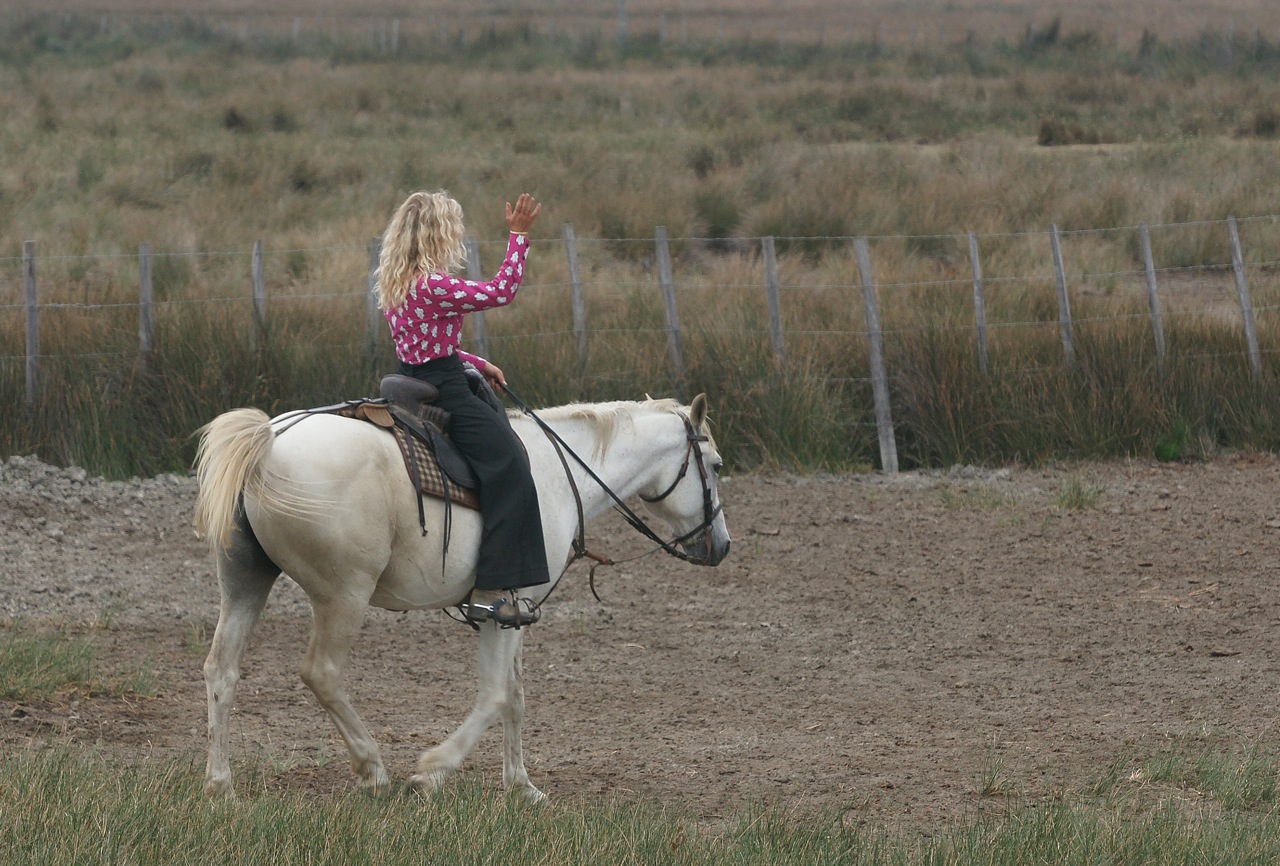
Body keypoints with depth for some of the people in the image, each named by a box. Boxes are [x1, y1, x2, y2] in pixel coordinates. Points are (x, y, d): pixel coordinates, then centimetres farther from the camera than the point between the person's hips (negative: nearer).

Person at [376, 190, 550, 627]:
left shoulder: (396, 285, 10)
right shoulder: (433, 286, -21)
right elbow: (501, 292, -20)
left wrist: (477, 364, 14)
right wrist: (518, 234, -16)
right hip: (444, 393, -10)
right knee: (509, 470, -12)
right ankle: (491, 590, -18)